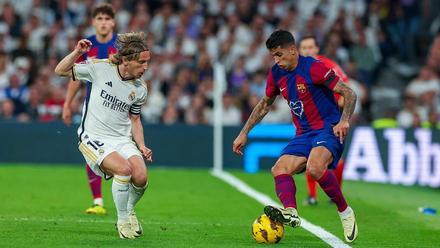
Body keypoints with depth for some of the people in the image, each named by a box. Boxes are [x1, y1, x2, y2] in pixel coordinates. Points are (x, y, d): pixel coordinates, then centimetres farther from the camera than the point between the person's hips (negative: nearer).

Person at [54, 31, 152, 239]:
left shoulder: (140, 89, 3)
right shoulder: (100, 68, -9)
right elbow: (60, 71, -2)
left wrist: (141, 146, 4)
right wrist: (77, 52, -18)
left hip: (123, 140, 4)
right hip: (94, 138, -4)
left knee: (141, 177, -21)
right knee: (124, 169, -30)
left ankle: (129, 210, 14)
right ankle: (122, 221, -8)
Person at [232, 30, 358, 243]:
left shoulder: (313, 67, -14)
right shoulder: (276, 73, 7)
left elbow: (349, 94, -14)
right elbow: (265, 104, 24)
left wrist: (344, 121, -29)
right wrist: (244, 133, 20)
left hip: (328, 129, -8)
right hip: (303, 134, 8)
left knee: (314, 168, -34)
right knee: (279, 170, -16)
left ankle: (345, 212, -17)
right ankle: (290, 212, -40)